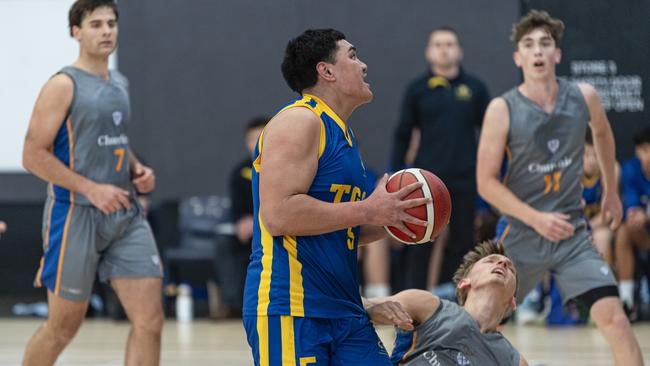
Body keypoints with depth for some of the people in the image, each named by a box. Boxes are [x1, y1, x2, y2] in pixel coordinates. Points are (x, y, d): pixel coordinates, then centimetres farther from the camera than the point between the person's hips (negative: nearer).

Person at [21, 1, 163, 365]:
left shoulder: (121, 84, 14)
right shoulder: (64, 85, -9)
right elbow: (34, 156, -14)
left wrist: (137, 170, 8)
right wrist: (92, 189, -19)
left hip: (125, 214, 6)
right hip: (76, 214, -6)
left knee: (150, 320, -5)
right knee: (64, 325, 4)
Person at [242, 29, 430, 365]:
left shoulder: (340, 132, 20)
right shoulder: (299, 121, -9)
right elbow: (278, 214, -21)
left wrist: (387, 221, 10)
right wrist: (367, 210, -16)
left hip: (344, 312, 9)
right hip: (291, 310, -9)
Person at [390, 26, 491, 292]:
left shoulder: (474, 88, 5)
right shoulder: (417, 89, 4)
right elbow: (402, 136, 7)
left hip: (464, 179, 1)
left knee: (461, 242, 4)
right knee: (421, 246, 0)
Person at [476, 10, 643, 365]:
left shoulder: (583, 96, -3)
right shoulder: (503, 110, -12)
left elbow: (602, 132, 21)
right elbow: (486, 182, -10)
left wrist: (611, 191, 27)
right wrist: (535, 218, -20)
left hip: (573, 235, 1)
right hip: (522, 237, -1)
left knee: (614, 318, -14)